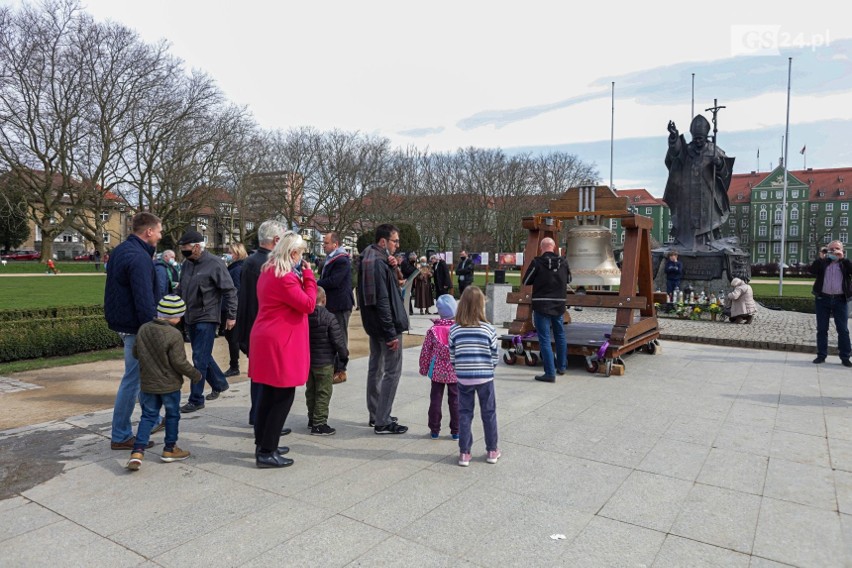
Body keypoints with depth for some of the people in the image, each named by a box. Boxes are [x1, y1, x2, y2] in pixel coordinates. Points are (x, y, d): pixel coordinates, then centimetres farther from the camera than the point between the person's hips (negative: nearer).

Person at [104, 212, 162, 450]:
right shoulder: (139, 257, -21)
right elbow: (145, 300, -25)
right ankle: (120, 436, 9)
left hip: (123, 321, 10)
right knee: (133, 379, -1)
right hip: (136, 326, -10)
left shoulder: (121, 250, 12)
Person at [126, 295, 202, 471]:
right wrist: (195, 375, -5)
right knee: (172, 415, 13)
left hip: (147, 384, 5)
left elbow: (135, 353, 8)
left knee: (148, 416, 13)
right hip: (169, 385, -5)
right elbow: (179, 362, -20)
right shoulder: (174, 335, -21)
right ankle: (170, 450, 24)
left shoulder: (143, 329, -2)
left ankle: (138, 451, 0)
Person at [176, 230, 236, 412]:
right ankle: (219, 384, 36)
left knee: (200, 358, -7)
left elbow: (229, 291, -13)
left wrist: (231, 315, -14)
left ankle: (196, 399, 2)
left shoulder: (215, 263, -13)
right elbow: (181, 290, 19)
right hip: (190, 318, 8)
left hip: (207, 319, -8)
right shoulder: (187, 264, 9)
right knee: (203, 356, 17)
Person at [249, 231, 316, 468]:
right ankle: (266, 453, 3)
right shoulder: (284, 277, -19)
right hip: (279, 343, -10)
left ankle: (263, 444, 26)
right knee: (284, 396, -3)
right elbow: (308, 304, -17)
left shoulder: (268, 271, 13)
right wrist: (308, 276, -9)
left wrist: (301, 277, 6)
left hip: (267, 339, 10)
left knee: (269, 393, 17)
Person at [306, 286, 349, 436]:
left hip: (306, 361, 6)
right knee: (323, 393, 1)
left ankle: (312, 419, 30)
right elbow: (338, 341, -14)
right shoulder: (329, 317, -16)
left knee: (310, 391, 18)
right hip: (324, 362, -6)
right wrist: (344, 356, 0)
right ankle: (319, 424, 3)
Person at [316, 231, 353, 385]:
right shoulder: (330, 259, 16)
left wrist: (314, 284, -13)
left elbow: (333, 281, -24)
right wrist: (317, 283, -1)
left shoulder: (342, 260, -16)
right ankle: (333, 368, 23)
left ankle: (340, 371, 6)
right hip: (331, 305, 10)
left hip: (340, 305, -10)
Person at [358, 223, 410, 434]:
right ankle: (382, 422, 2)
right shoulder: (379, 263, -20)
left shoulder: (369, 259, 10)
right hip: (386, 325, -10)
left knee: (376, 368, 16)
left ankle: (376, 415, 28)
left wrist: (392, 267, -3)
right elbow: (382, 300, -23)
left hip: (373, 325, 10)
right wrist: (391, 333, -22)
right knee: (392, 371, -3)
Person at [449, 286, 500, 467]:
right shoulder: (489, 329, -10)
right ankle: (492, 451, 25)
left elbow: (452, 356, -1)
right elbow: (494, 355, -3)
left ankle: (464, 453, 16)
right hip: (485, 377, -1)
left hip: (463, 378, 1)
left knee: (464, 414, 12)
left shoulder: (454, 329, -6)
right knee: (489, 413, 14)